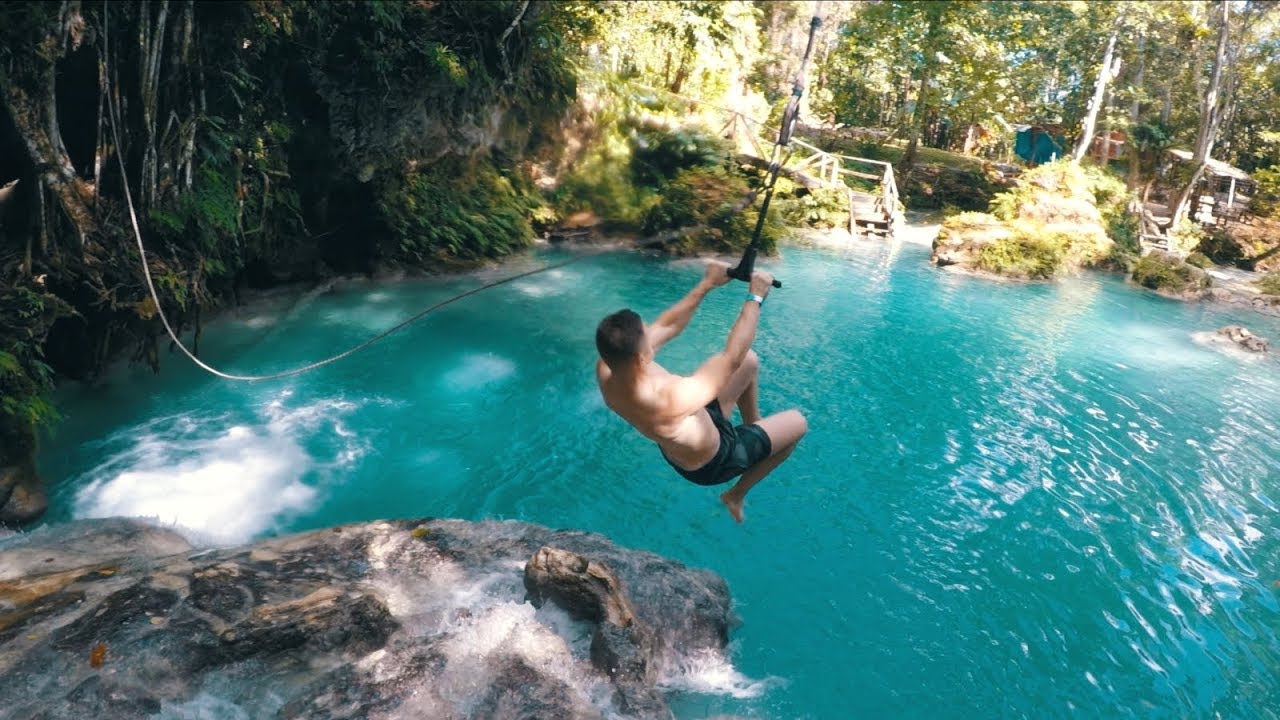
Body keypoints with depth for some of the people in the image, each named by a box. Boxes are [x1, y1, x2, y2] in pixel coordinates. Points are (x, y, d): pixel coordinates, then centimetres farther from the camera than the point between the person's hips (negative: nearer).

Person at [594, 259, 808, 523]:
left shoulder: (606, 369, -25)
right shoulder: (667, 400, -47)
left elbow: (667, 326, -11)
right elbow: (732, 359, -36)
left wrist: (706, 284, -9)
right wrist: (755, 297, -25)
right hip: (710, 463, -7)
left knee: (750, 361, 11)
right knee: (797, 423, 12)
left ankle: (754, 428, 35)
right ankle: (737, 494, 24)